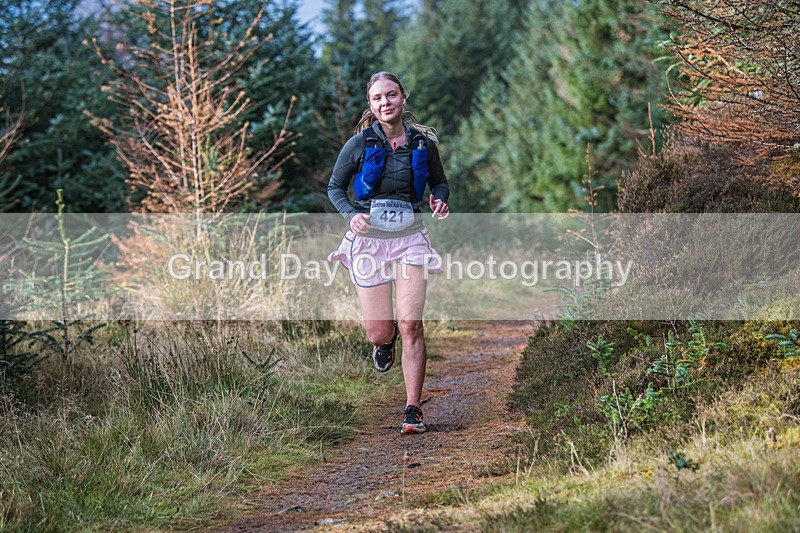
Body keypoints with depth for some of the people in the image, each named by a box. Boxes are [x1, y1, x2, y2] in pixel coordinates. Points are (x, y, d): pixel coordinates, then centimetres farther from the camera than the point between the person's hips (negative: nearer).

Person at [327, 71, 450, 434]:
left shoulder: (423, 142, 3)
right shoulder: (359, 144, -3)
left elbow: (439, 182, 19)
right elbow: (335, 188, 7)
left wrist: (440, 201, -4)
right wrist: (352, 215, -12)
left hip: (410, 237, 0)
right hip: (369, 237, 0)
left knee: (410, 324, -13)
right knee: (379, 333, 0)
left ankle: (413, 410, -4)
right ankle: (385, 342, 41)